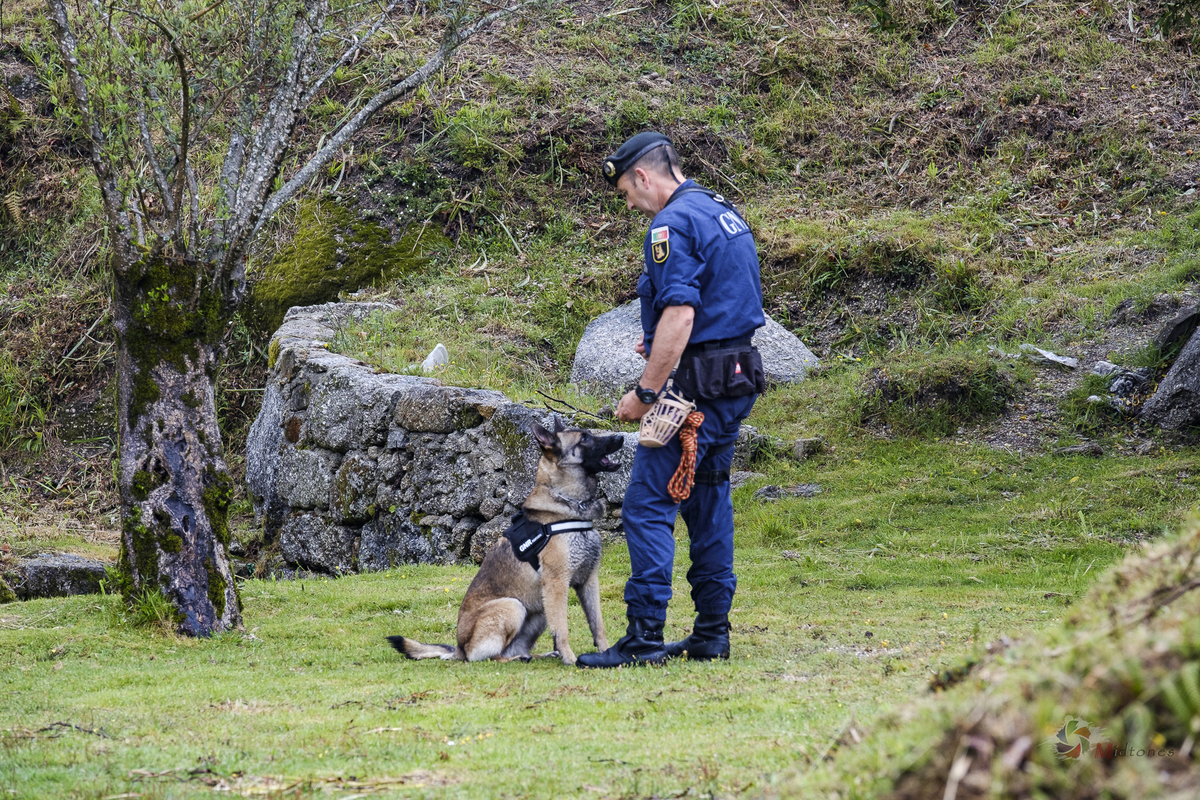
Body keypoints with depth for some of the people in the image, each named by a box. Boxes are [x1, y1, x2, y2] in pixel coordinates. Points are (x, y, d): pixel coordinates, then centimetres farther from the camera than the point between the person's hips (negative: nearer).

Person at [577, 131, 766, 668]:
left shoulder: (673, 223, -15)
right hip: (739, 376, 10)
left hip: (700, 383, -10)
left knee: (648, 505, -9)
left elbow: (679, 313, -23)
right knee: (708, 503, 14)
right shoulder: (724, 212, 16)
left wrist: (646, 392, -19)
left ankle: (645, 638, -12)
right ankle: (712, 634, 16)